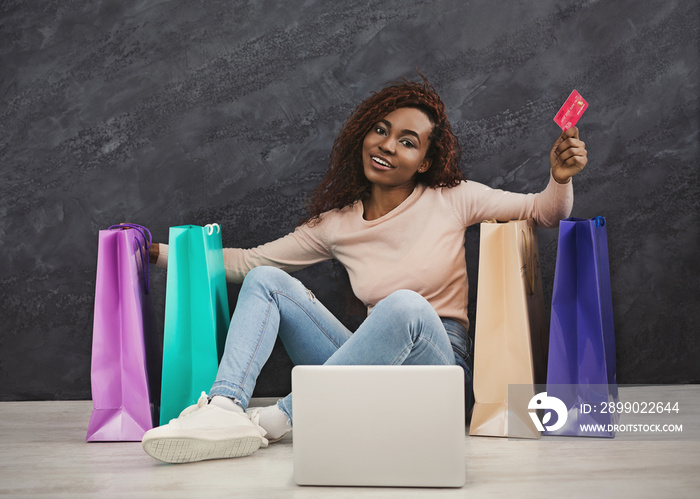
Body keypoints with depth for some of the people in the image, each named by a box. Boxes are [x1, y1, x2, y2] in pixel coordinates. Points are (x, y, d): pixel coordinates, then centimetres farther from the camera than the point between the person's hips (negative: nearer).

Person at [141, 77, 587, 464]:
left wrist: (560, 178, -17)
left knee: (405, 306, -37)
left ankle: (275, 420, -29)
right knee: (264, 280, -8)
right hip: (372, 366, 3)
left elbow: (544, 213, 5)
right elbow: (249, 260, 12)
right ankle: (225, 411, -31)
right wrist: (162, 252, 7)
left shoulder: (450, 199, 1)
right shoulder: (336, 223, 8)